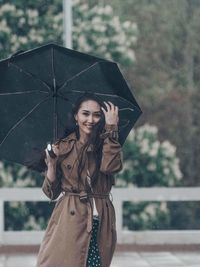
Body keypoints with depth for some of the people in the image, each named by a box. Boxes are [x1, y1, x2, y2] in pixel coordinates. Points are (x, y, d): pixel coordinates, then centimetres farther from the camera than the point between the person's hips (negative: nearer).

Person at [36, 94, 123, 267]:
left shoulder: (106, 145, 11)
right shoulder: (63, 147, 9)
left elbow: (111, 166, -15)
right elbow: (51, 193, 8)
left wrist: (111, 128, -8)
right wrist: (51, 163, -6)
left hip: (101, 222, 1)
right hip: (69, 220, -1)